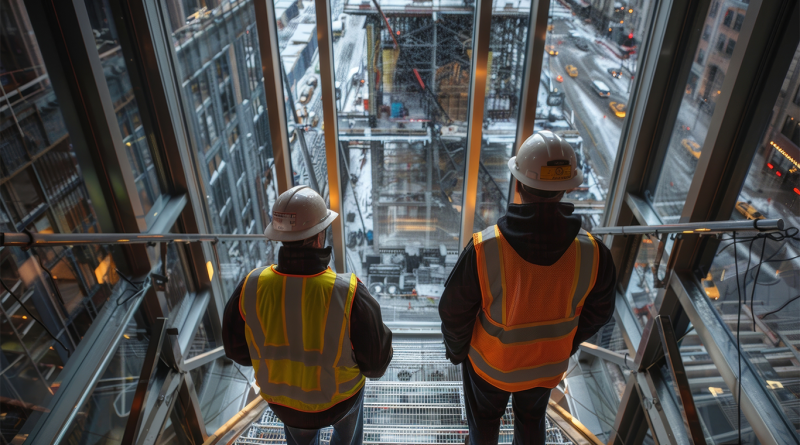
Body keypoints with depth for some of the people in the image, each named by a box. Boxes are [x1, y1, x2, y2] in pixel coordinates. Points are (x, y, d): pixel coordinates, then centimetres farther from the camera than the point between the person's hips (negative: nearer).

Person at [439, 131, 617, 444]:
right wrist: (567, 344, 12)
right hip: (549, 365, 2)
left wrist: (456, 350, 1)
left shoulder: (483, 250, -34)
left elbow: (454, 312, -20)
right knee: (532, 419, 33)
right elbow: (598, 313, -7)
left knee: (484, 419, 29)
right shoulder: (593, 253, -25)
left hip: (490, 362, -2)